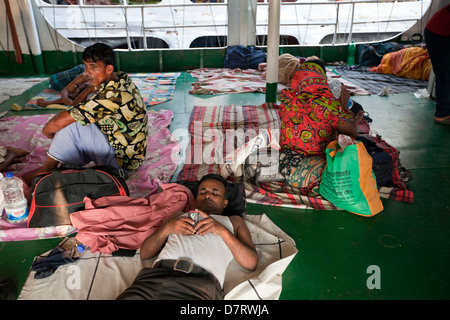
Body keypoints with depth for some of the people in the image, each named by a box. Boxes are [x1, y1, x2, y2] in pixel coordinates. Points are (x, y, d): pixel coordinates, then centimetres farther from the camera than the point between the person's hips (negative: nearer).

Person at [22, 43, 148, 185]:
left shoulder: (111, 95, -29)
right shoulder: (122, 78, 0)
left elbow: (58, 122, -24)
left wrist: (47, 130, -4)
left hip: (121, 161, -10)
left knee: (71, 124, -16)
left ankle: (46, 170, 6)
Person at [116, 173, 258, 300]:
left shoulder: (233, 221, 30)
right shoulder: (180, 216, 35)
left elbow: (251, 263, 14)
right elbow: (145, 253, 25)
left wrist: (222, 230, 3)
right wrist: (167, 228, 8)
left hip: (202, 281, -1)